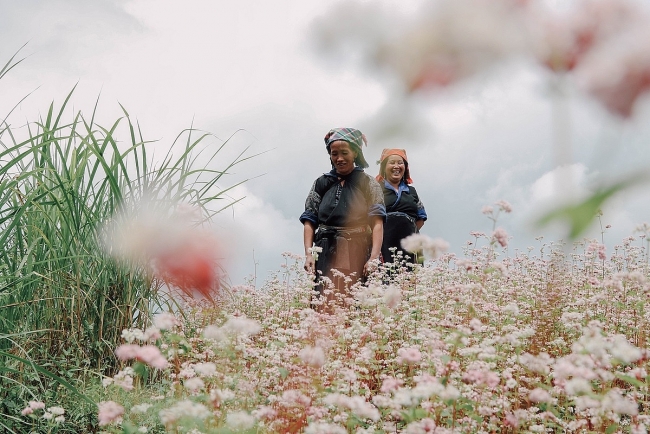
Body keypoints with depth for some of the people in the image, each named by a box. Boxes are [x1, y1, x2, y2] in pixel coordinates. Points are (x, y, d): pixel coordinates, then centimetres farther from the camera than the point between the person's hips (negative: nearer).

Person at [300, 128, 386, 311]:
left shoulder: (368, 183, 7)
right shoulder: (321, 183, 15)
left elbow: (377, 223, -2)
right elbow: (309, 221, 10)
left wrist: (374, 257, -15)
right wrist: (309, 253, -5)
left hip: (358, 253, -2)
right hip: (326, 254, 2)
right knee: (325, 305, -8)